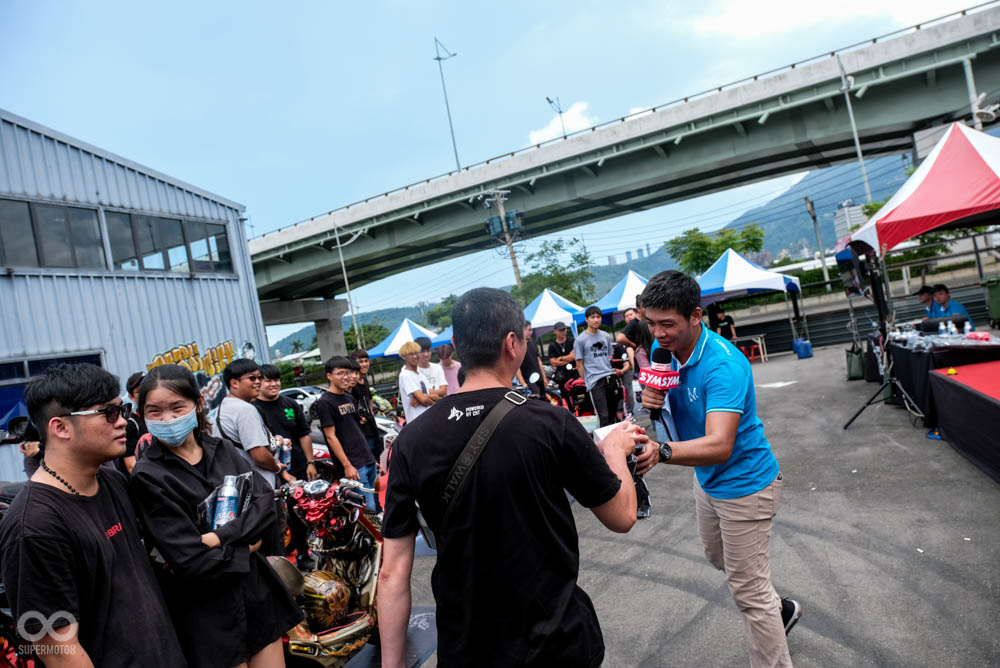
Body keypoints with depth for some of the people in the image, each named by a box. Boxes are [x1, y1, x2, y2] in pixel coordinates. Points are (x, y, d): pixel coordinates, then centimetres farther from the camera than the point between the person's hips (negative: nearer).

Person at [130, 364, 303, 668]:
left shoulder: (222, 450, 1)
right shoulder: (148, 477, -14)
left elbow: (267, 503, -7)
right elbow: (191, 562, -18)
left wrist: (218, 537, -19)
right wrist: (247, 548, -8)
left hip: (257, 591, 4)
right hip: (206, 613, -4)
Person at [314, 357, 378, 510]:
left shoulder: (349, 398, 16)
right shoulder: (324, 402, -8)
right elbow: (331, 436, -12)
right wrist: (347, 465, -17)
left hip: (368, 461, 8)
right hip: (353, 465, -8)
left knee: (374, 504, 12)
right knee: (368, 510, -10)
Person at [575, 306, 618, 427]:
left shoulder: (606, 336, 13)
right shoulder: (581, 339, -3)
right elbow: (579, 364, 0)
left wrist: (614, 370, 11)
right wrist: (587, 382, -2)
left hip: (611, 377, 6)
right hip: (595, 381, -6)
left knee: (613, 412, 14)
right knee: (603, 416, -10)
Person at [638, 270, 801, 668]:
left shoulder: (723, 365, -33)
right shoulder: (662, 349, -10)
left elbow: (720, 446, -43)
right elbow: (665, 399, 5)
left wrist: (663, 451, -62)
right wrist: (650, 397, -20)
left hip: (744, 484, -9)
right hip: (706, 480, 9)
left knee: (749, 592, 2)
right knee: (719, 559, 30)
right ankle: (779, 610, 55)